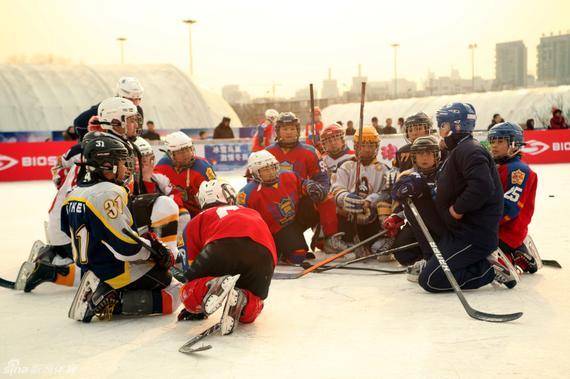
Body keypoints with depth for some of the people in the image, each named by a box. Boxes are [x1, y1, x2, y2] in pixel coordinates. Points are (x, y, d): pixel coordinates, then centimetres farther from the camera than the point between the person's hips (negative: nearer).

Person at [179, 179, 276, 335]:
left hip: (223, 244, -2)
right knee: (249, 313, 22)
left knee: (189, 296, 14)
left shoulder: (198, 219, 34)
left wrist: (196, 305, 47)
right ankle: (242, 299, -13)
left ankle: (213, 286, -18)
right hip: (263, 252, 2)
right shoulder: (254, 213, 44)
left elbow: (194, 263, 34)